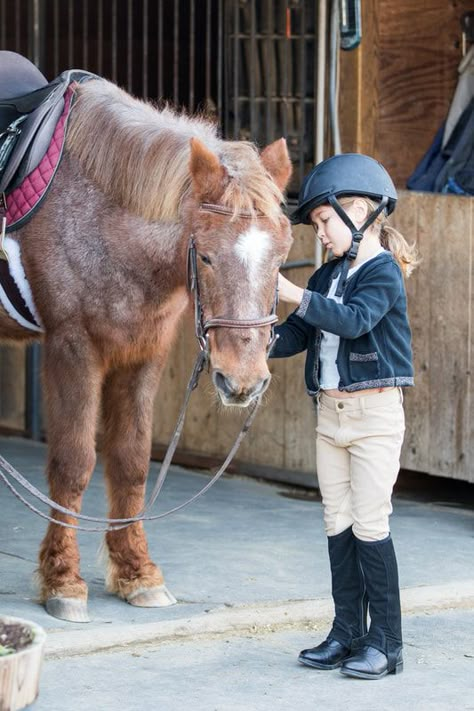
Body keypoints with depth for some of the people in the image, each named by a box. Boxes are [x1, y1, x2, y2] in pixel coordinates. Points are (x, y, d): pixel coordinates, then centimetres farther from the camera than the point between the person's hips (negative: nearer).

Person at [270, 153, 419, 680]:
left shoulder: (383, 271, -10)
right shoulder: (329, 276, 13)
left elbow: (354, 319, -26)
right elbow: (298, 335, 10)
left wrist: (296, 296, -32)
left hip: (374, 411, -8)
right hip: (329, 410, 8)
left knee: (370, 525, -7)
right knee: (338, 525, 9)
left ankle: (385, 642, -1)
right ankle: (347, 633, 16)